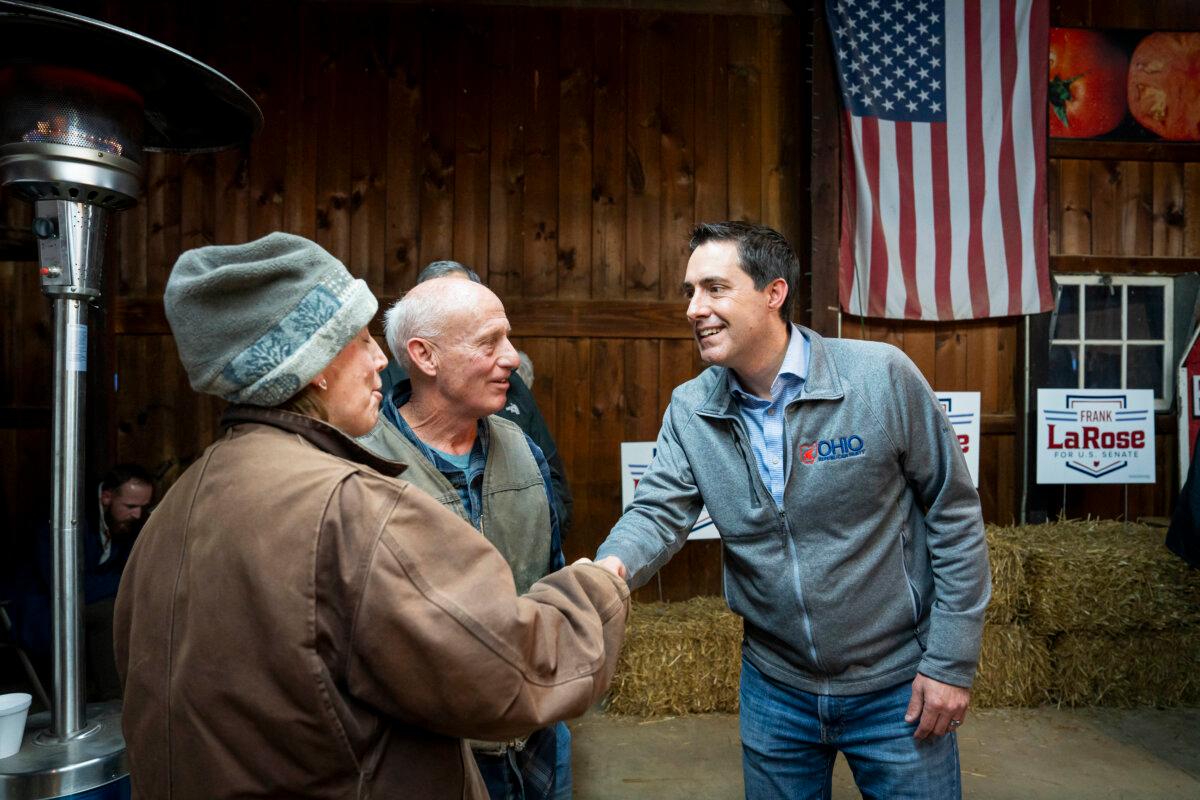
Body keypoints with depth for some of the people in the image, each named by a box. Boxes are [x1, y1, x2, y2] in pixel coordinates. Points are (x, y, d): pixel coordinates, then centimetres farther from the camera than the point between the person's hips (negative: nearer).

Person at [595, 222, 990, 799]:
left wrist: (952, 662, -9)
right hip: (774, 687, 3)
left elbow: (953, 514, -10)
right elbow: (659, 512, -11)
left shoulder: (882, 376, -17)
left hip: (896, 687, -3)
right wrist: (611, 567, -35)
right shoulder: (689, 410, -6)